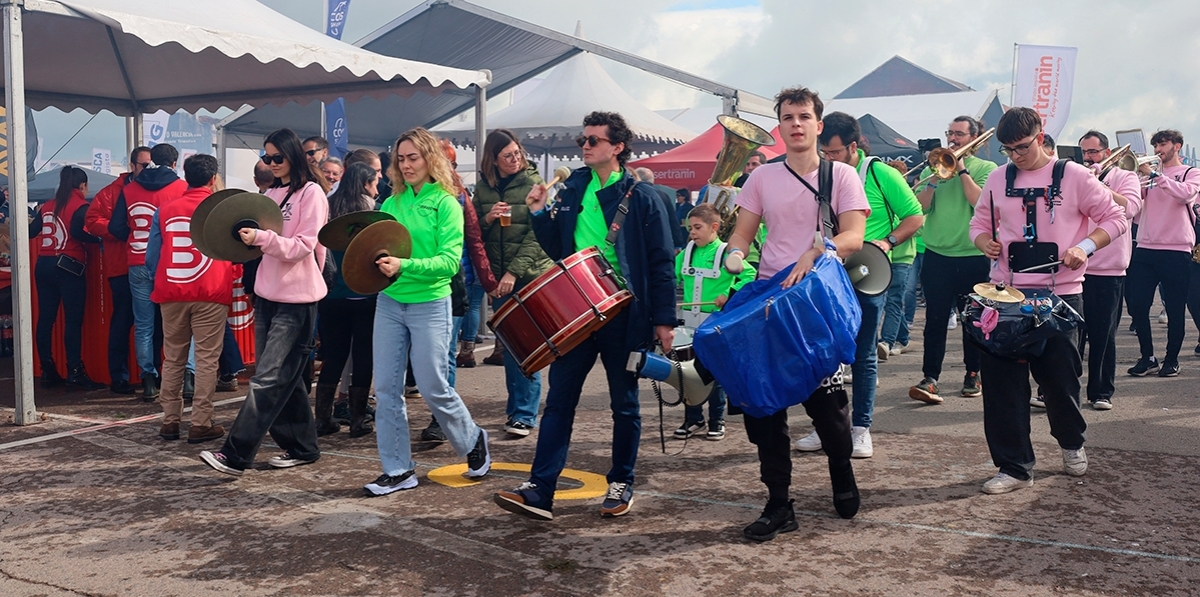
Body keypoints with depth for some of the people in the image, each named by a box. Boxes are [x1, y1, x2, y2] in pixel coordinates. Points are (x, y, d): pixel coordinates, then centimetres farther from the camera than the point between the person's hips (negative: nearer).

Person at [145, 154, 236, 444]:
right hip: (210, 294, -3)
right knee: (207, 359, 1)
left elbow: (152, 257, 8)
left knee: (173, 358, 13)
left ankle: (170, 420, 15)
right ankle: (201, 424, 0)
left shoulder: (165, 210, 7)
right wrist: (232, 275, 22)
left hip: (172, 294, 3)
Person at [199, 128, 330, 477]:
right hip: (267, 293, 8)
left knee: (268, 378, -8)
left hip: (296, 299, -8)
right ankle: (301, 447, 22)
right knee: (285, 376, 12)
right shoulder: (271, 193, 14)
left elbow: (302, 247, -14)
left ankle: (235, 455, -9)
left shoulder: (311, 193, -7)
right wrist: (246, 236, -1)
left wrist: (260, 238, -25)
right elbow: (264, 243, 19)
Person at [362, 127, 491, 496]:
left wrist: (404, 266, -27)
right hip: (389, 303, 5)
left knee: (433, 388, 1)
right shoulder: (392, 202, 9)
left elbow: (450, 261, -15)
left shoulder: (445, 203, -6)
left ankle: (473, 441, 28)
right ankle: (398, 470, 14)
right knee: (386, 388, 3)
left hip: (429, 305, -5)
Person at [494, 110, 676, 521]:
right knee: (559, 399, -1)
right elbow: (557, 250, 16)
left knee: (624, 403, 9)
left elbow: (662, 261, -5)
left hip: (623, 314, -4)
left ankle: (621, 485, 23)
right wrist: (539, 215, 1)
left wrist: (664, 319, -10)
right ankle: (539, 490, -2)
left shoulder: (640, 196, -4)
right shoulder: (571, 191, 9)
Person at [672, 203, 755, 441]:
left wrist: (729, 294, -23)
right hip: (689, 322, 5)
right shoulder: (686, 253, 7)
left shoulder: (726, 253, -8)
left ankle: (717, 421, 17)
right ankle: (693, 419, 22)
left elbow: (750, 277, -14)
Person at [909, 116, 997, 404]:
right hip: (937, 254, 1)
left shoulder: (986, 168, 4)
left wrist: (962, 170, -11)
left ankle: (973, 374, 22)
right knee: (935, 318, -5)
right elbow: (921, 207, 0)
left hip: (974, 256, -1)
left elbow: (981, 202, -14)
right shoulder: (935, 166, 12)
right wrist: (935, 177, -10)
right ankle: (930, 379, -6)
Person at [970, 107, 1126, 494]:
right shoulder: (998, 180, 7)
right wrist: (985, 242, -6)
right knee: (1002, 378, -2)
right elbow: (980, 223, 17)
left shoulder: (1073, 176, -2)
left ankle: (1071, 442, 36)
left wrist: (1085, 247, -16)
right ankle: (1014, 467, 7)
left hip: (1060, 293, -3)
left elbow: (1115, 218, 1)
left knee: (1059, 377, 5)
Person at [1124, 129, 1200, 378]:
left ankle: (1171, 360, 13)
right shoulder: (1149, 174, 18)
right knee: (1137, 305, -2)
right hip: (1145, 248, 4)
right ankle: (1148, 358, 10)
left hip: (1176, 250, -4)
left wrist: (1154, 174, -19)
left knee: (1175, 309, 1)